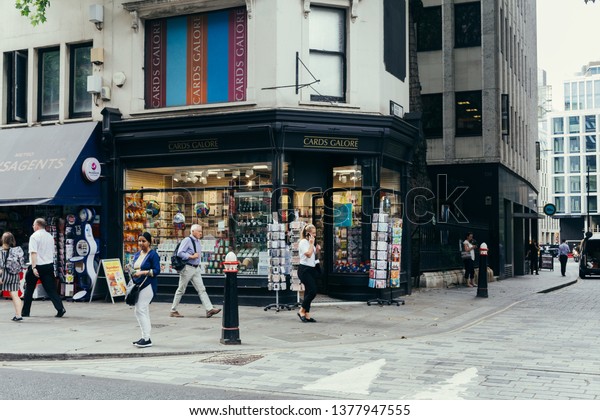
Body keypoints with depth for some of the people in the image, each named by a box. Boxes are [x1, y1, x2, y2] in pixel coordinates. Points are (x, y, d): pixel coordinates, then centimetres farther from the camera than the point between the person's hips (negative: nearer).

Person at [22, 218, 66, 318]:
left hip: (38, 265, -5)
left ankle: (25, 312, 18)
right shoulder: (50, 236, 11)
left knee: (29, 290, 10)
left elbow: (33, 253, -17)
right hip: (49, 265, 5)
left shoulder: (34, 236, -9)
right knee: (51, 289, 2)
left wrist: (34, 267, -21)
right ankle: (60, 308, -14)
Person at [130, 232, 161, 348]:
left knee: (140, 310, -13)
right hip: (137, 285, 8)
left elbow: (156, 271, -14)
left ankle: (147, 339, -9)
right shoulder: (137, 255, 16)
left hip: (147, 286, -8)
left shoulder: (153, 254, -7)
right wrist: (132, 273, 1)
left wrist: (143, 272, -22)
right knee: (143, 312, 12)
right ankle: (145, 337, 18)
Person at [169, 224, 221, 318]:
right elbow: (179, 253, -19)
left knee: (201, 289, -1)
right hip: (187, 268, -7)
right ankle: (173, 311, 14)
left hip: (196, 268, 7)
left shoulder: (198, 241, 13)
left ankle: (209, 309, -7)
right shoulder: (187, 240, -12)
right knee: (181, 290, 3)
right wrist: (191, 256, -19)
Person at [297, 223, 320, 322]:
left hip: (311, 269, 9)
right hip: (304, 269, -9)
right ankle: (301, 311, -2)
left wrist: (317, 250, 7)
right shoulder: (303, 242, -11)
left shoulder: (310, 243, 17)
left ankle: (307, 315, 9)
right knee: (312, 291, -15)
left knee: (309, 292, 7)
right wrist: (311, 244, -14)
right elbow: (308, 254, -22)